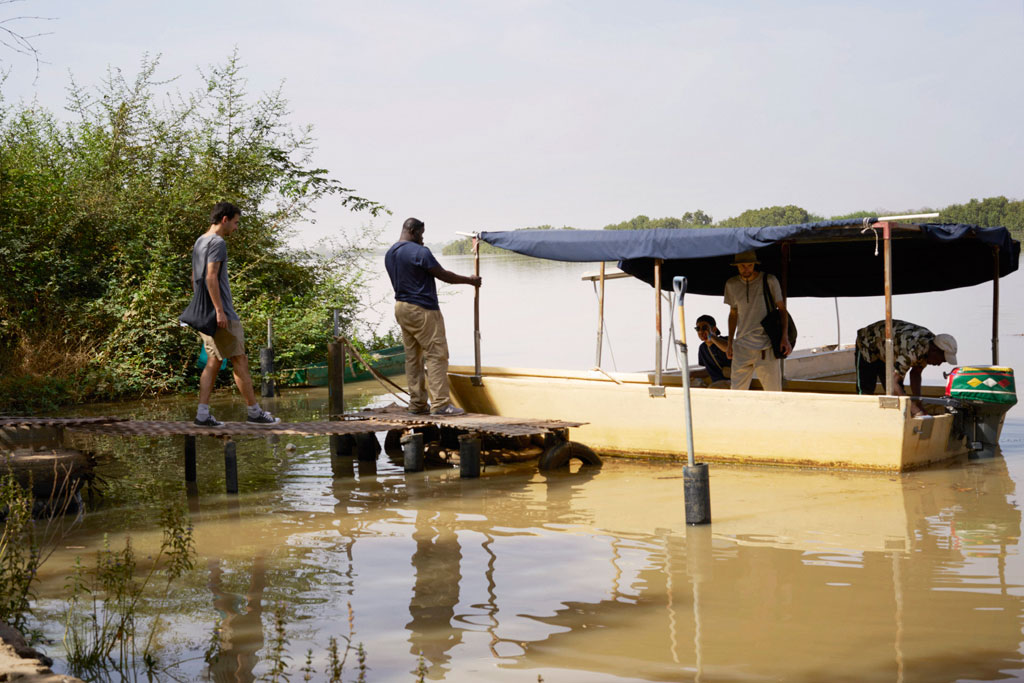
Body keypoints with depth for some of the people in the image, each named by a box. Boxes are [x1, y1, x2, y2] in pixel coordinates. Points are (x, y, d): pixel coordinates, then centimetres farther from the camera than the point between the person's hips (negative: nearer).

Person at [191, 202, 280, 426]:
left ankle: (203, 413, 2)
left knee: (214, 361, 8)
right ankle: (254, 411, 3)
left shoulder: (199, 242, 18)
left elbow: (195, 277, 22)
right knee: (239, 360, -3)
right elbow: (211, 277, -21)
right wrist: (220, 311, -23)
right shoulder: (218, 243, -12)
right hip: (222, 314, -10)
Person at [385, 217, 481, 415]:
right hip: (422, 309, -9)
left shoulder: (390, 254, 11)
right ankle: (440, 403, -11)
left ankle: (417, 403, 11)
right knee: (436, 354, -7)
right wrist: (469, 280, 2)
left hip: (401, 307, 9)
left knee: (412, 357, 10)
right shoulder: (419, 252, -15)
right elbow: (443, 275, -10)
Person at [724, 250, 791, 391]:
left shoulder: (769, 280, -1)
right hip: (742, 346, 3)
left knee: (773, 392, -5)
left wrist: (785, 337, -6)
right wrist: (730, 342, 16)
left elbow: (782, 309, 4)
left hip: (766, 347, -3)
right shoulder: (731, 284, 8)